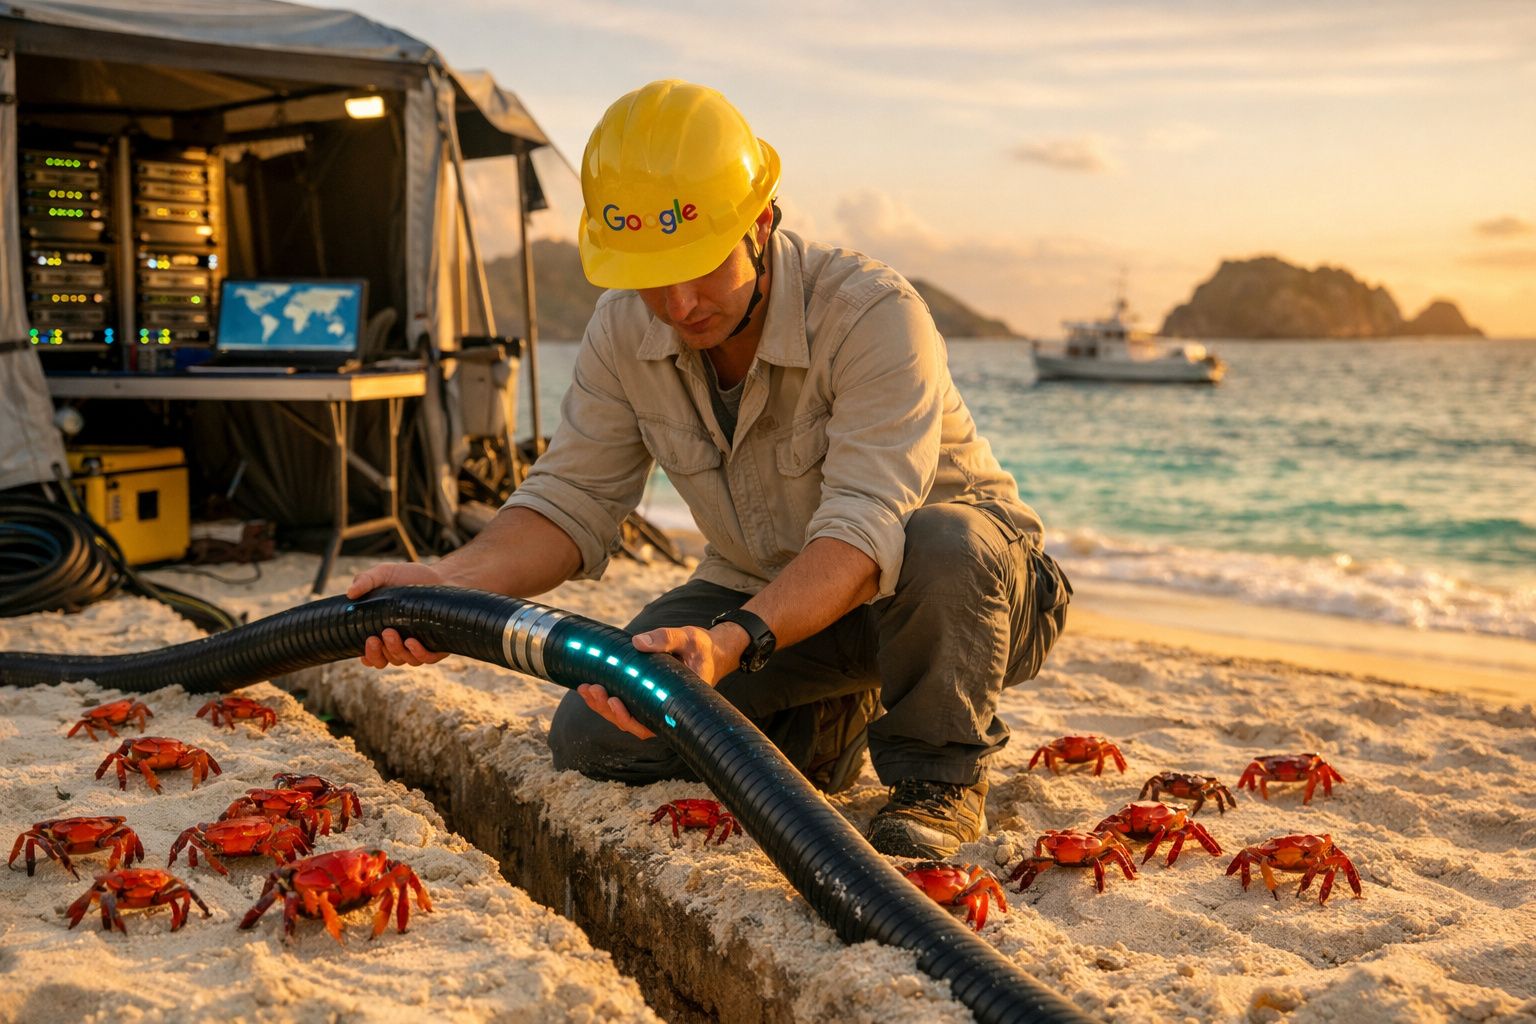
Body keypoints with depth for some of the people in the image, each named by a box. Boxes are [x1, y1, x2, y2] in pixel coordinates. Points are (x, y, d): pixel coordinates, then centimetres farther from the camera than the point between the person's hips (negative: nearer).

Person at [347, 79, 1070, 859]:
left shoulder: (872, 313, -30)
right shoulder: (624, 331, -11)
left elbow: (864, 531, -40)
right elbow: (571, 500, -10)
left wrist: (735, 641, -56)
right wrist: (450, 582, -29)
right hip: (766, 598, 5)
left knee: (941, 542, -41)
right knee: (592, 740, -14)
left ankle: (940, 776, -11)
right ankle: (827, 726, 11)